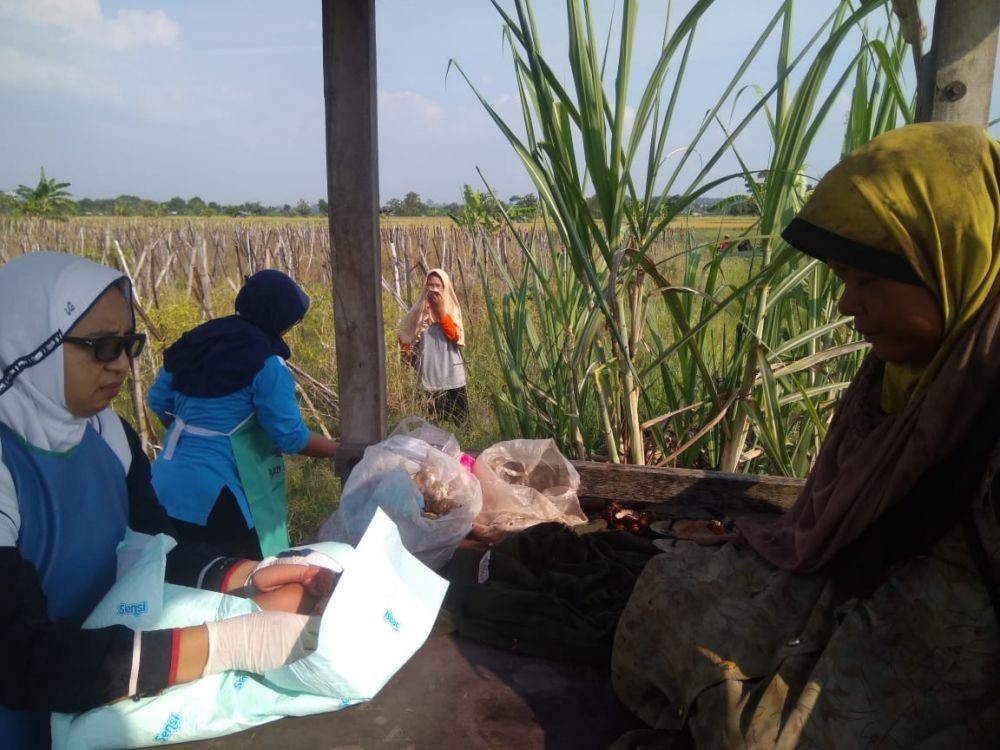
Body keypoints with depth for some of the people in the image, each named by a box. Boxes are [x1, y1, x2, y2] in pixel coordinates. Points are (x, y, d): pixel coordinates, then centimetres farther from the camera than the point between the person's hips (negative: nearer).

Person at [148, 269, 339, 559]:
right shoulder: (265, 363, -15)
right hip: (212, 494, -8)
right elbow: (290, 436, -13)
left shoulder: (197, 339, 8)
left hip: (166, 486, 8)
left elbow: (157, 402, 15)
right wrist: (343, 450, -1)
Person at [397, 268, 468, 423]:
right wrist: (409, 355, 3)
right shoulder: (419, 310, 5)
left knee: (460, 418, 3)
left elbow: (454, 336, -12)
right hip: (429, 375, 0)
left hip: (452, 375, 1)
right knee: (435, 421, 1)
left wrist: (441, 310, -14)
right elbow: (405, 336, 16)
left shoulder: (451, 309, 5)